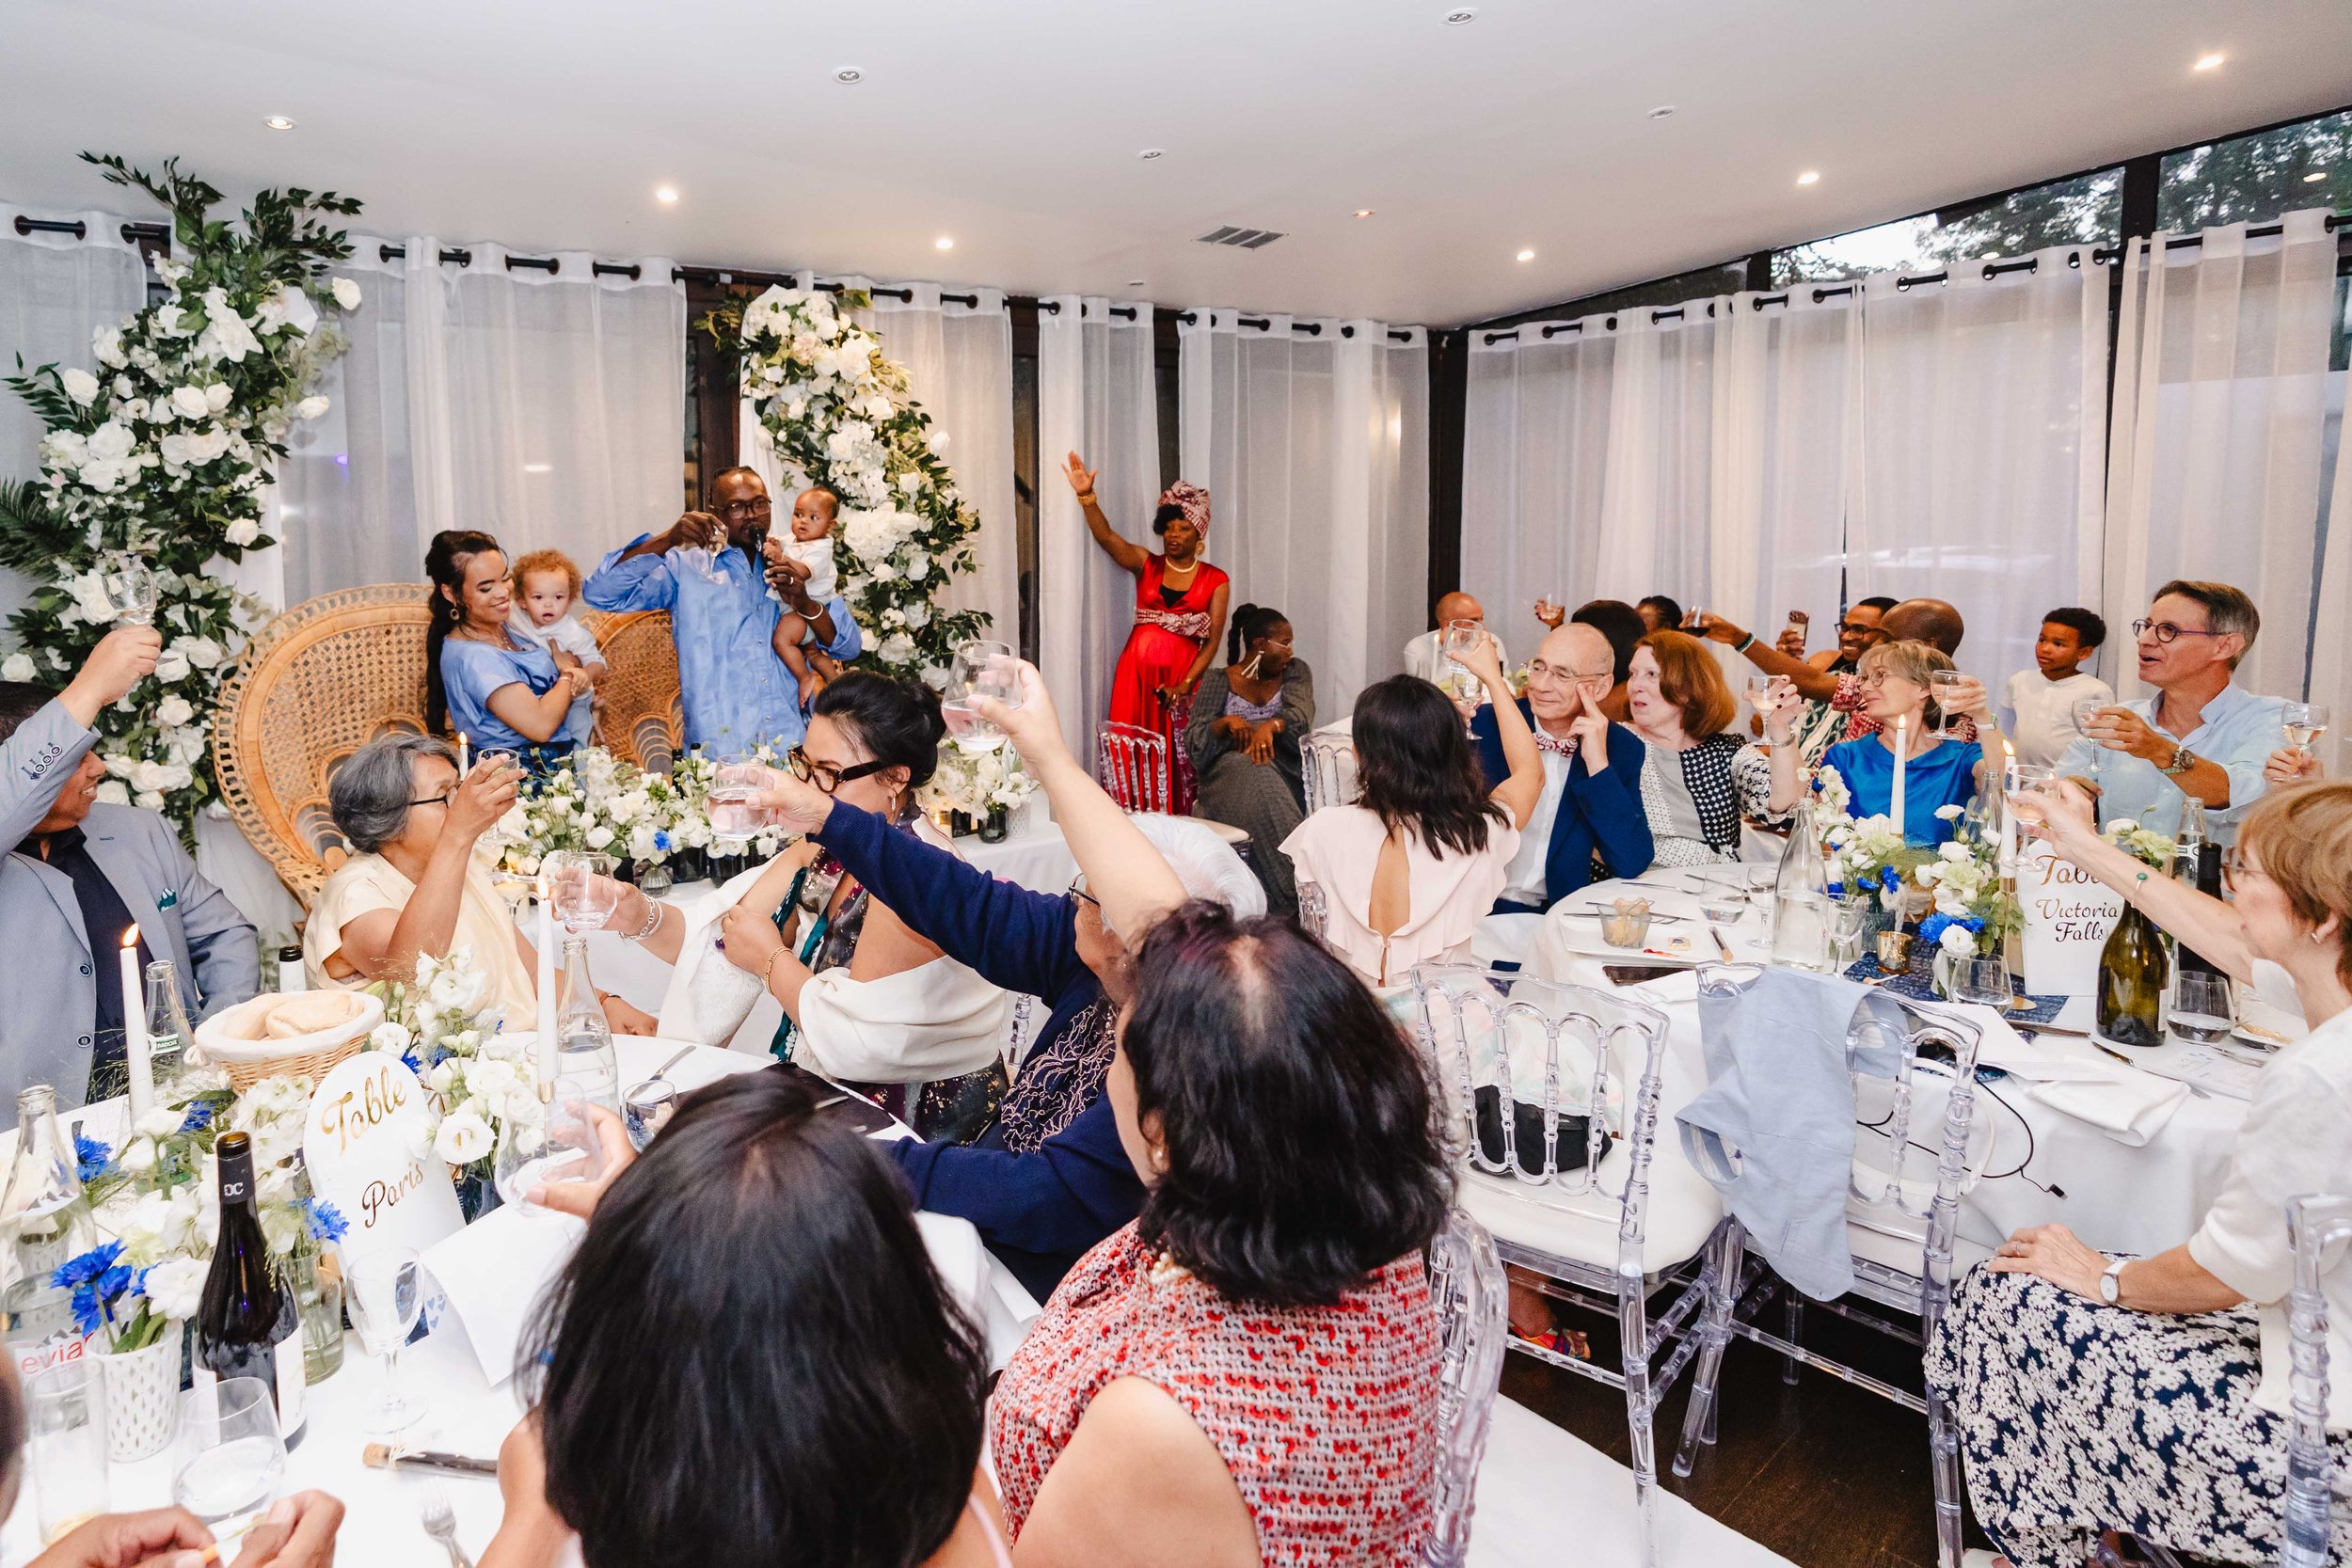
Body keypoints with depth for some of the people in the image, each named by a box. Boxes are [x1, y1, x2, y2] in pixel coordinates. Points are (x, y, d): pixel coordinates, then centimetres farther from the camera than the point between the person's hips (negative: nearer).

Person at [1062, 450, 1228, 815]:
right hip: (1137, 670, 2)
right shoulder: (1145, 564, 8)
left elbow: (1213, 640, -2)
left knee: (1175, 758, -3)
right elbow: (1106, 536, -8)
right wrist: (1086, 495, -25)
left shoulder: (1215, 580, 3)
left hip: (1182, 676, -1)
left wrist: (1184, 685, -13)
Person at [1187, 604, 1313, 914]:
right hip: (1229, 775, -2)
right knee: (1251, 772, -37)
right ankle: (1296, 893, -44)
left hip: (1284, 772, 2)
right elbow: (1193, 743, 0)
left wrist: (1271, 725, -28)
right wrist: (1225, 722, -19)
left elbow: (1300, 717, -7)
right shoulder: (1217, 680, 9)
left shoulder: (1295, 672, 14)